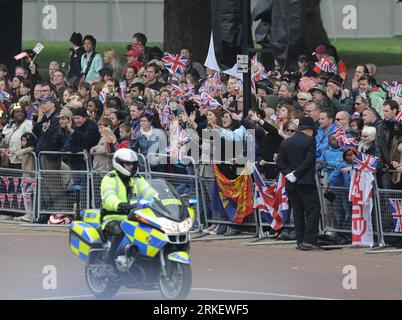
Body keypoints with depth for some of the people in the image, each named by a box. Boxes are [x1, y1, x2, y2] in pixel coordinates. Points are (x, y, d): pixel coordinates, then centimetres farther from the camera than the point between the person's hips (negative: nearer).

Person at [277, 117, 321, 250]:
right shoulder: (310, 141, -7)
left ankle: (300, 240, 9)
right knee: (313, 210, -3)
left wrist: (288, 173, -2)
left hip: (291, 184, 6)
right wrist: (297, 173, -10)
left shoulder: (286, 142, 11)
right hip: (306, 182, -6)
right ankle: (308, 240, -12)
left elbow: (280, 161, 5)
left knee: (297, 211, 11)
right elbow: (309, 160, -15)